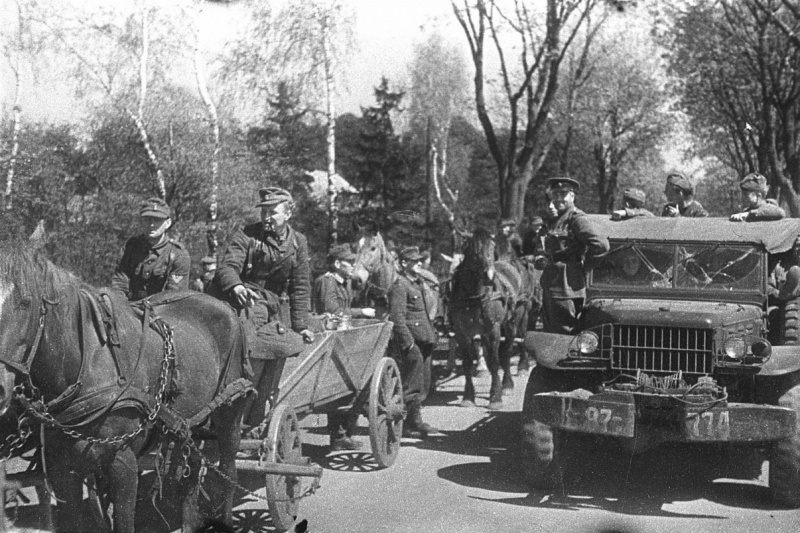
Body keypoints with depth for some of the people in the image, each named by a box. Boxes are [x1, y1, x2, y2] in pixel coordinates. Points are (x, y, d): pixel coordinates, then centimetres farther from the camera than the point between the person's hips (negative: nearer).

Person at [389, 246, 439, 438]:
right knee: (412, 385, -3)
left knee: (423, 385, 14)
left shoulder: (417, 283, 18)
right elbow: (397, 317, -18)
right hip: (411, 343, -10)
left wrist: (431, 336, 18)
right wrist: (408, 342, -21)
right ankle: (412, 423, 4)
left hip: (423, 342, 10)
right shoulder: (400, 285, -12)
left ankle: (414, 422, 23)